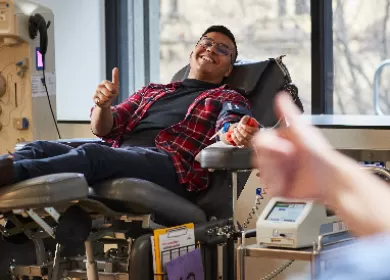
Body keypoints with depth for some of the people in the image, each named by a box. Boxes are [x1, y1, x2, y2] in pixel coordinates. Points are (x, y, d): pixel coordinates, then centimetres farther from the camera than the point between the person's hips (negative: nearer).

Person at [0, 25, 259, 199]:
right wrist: (103, 106, -1)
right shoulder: (152, 91, 36)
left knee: (92, 154, -37)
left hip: (169, 165, -6)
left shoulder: (229, 99, 24)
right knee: (41, 149, -22)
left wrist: (238, 132, -28)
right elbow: (104, 129, 24)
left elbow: (227, 129, -1)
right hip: (118, 157, 6)